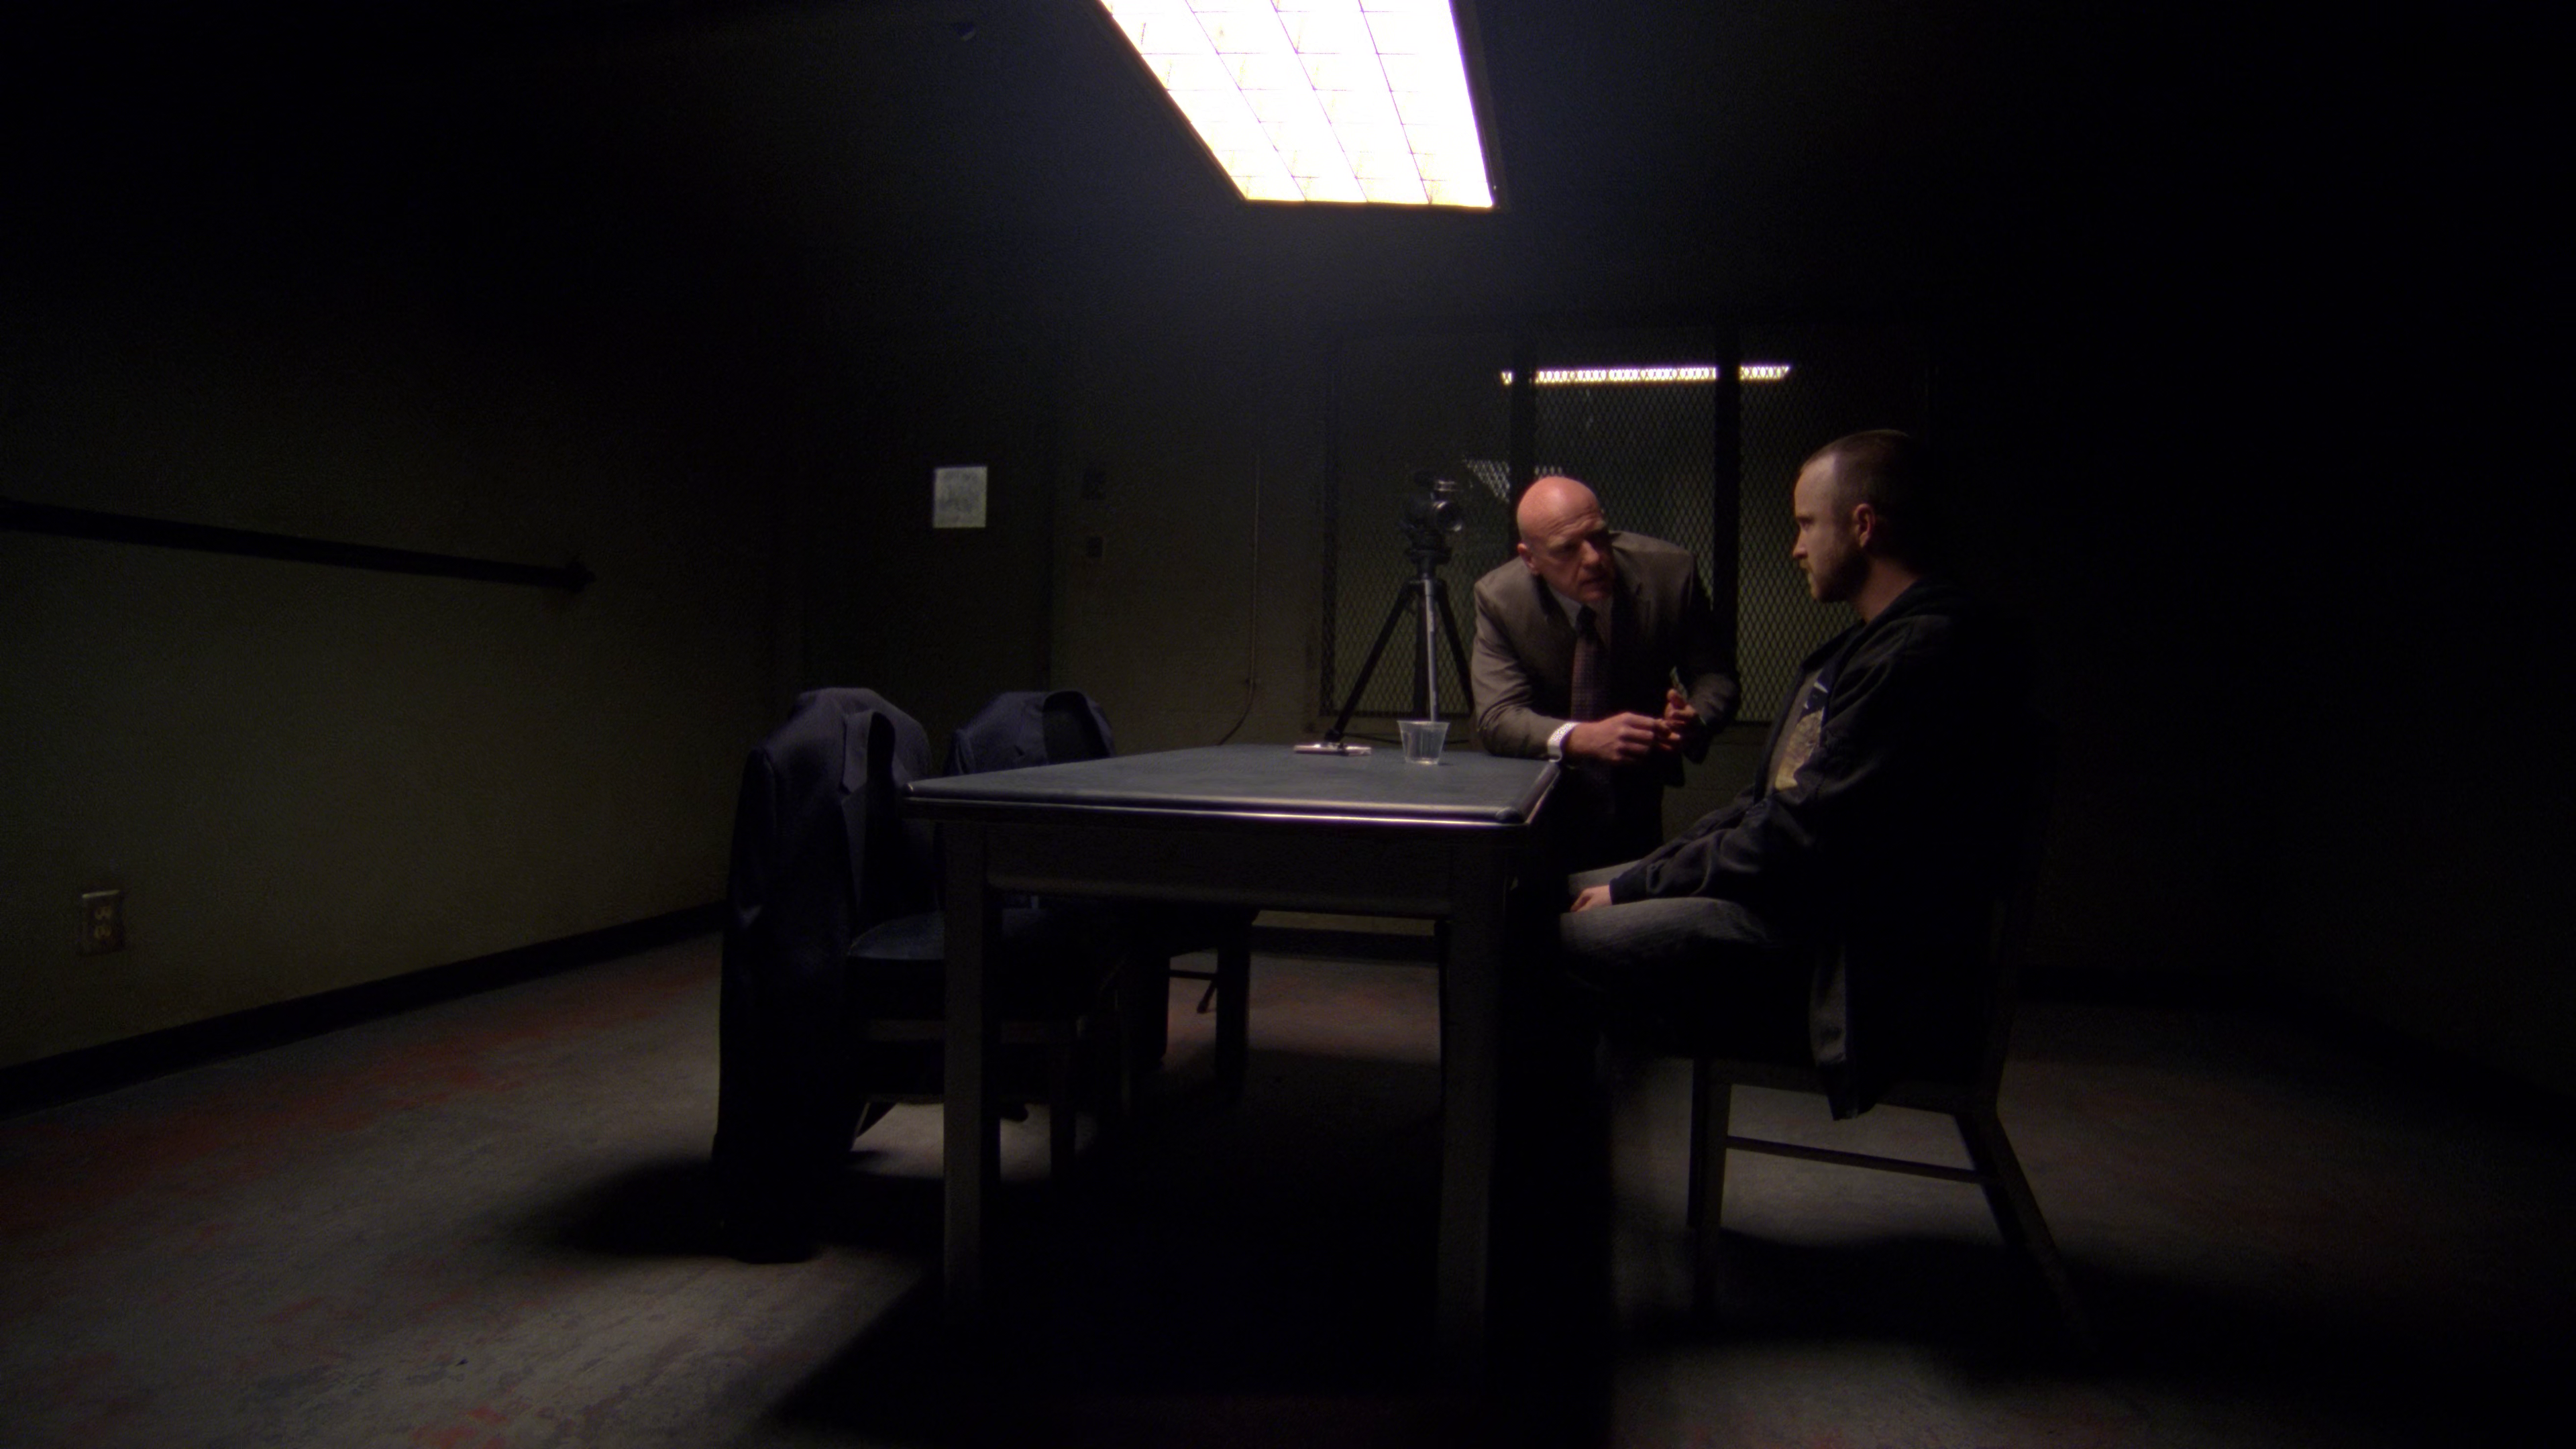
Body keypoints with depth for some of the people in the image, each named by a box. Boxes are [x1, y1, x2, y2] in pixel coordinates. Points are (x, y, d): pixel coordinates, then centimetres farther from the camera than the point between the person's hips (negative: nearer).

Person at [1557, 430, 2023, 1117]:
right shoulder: (1876, 641, 17)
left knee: (1569, 936, -22)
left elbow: (1802, 839, -22)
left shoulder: (1924, 653, -19)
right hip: (1806, 893, 11)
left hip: (1852, 962, -11)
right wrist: (1646, 874, 6)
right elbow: (1770, 803, 17)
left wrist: (1636, 885, -12)